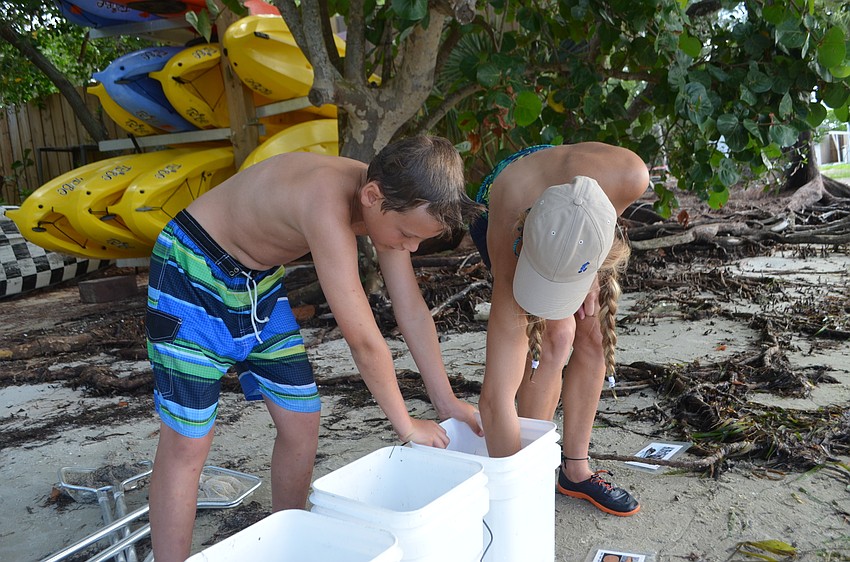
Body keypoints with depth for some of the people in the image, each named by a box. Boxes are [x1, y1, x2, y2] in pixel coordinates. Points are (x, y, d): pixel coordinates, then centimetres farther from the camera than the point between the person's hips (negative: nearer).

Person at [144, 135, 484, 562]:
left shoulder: (388, 201, -11)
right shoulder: (330, 205, -36)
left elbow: (412, 310, -2)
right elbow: (363, 340, -31)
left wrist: (446, 401, 3)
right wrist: (406, 425, -16)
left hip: (259, 279, 8)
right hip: (192, 274, -7)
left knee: (301, 421, 7)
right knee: (186, 443, -5)